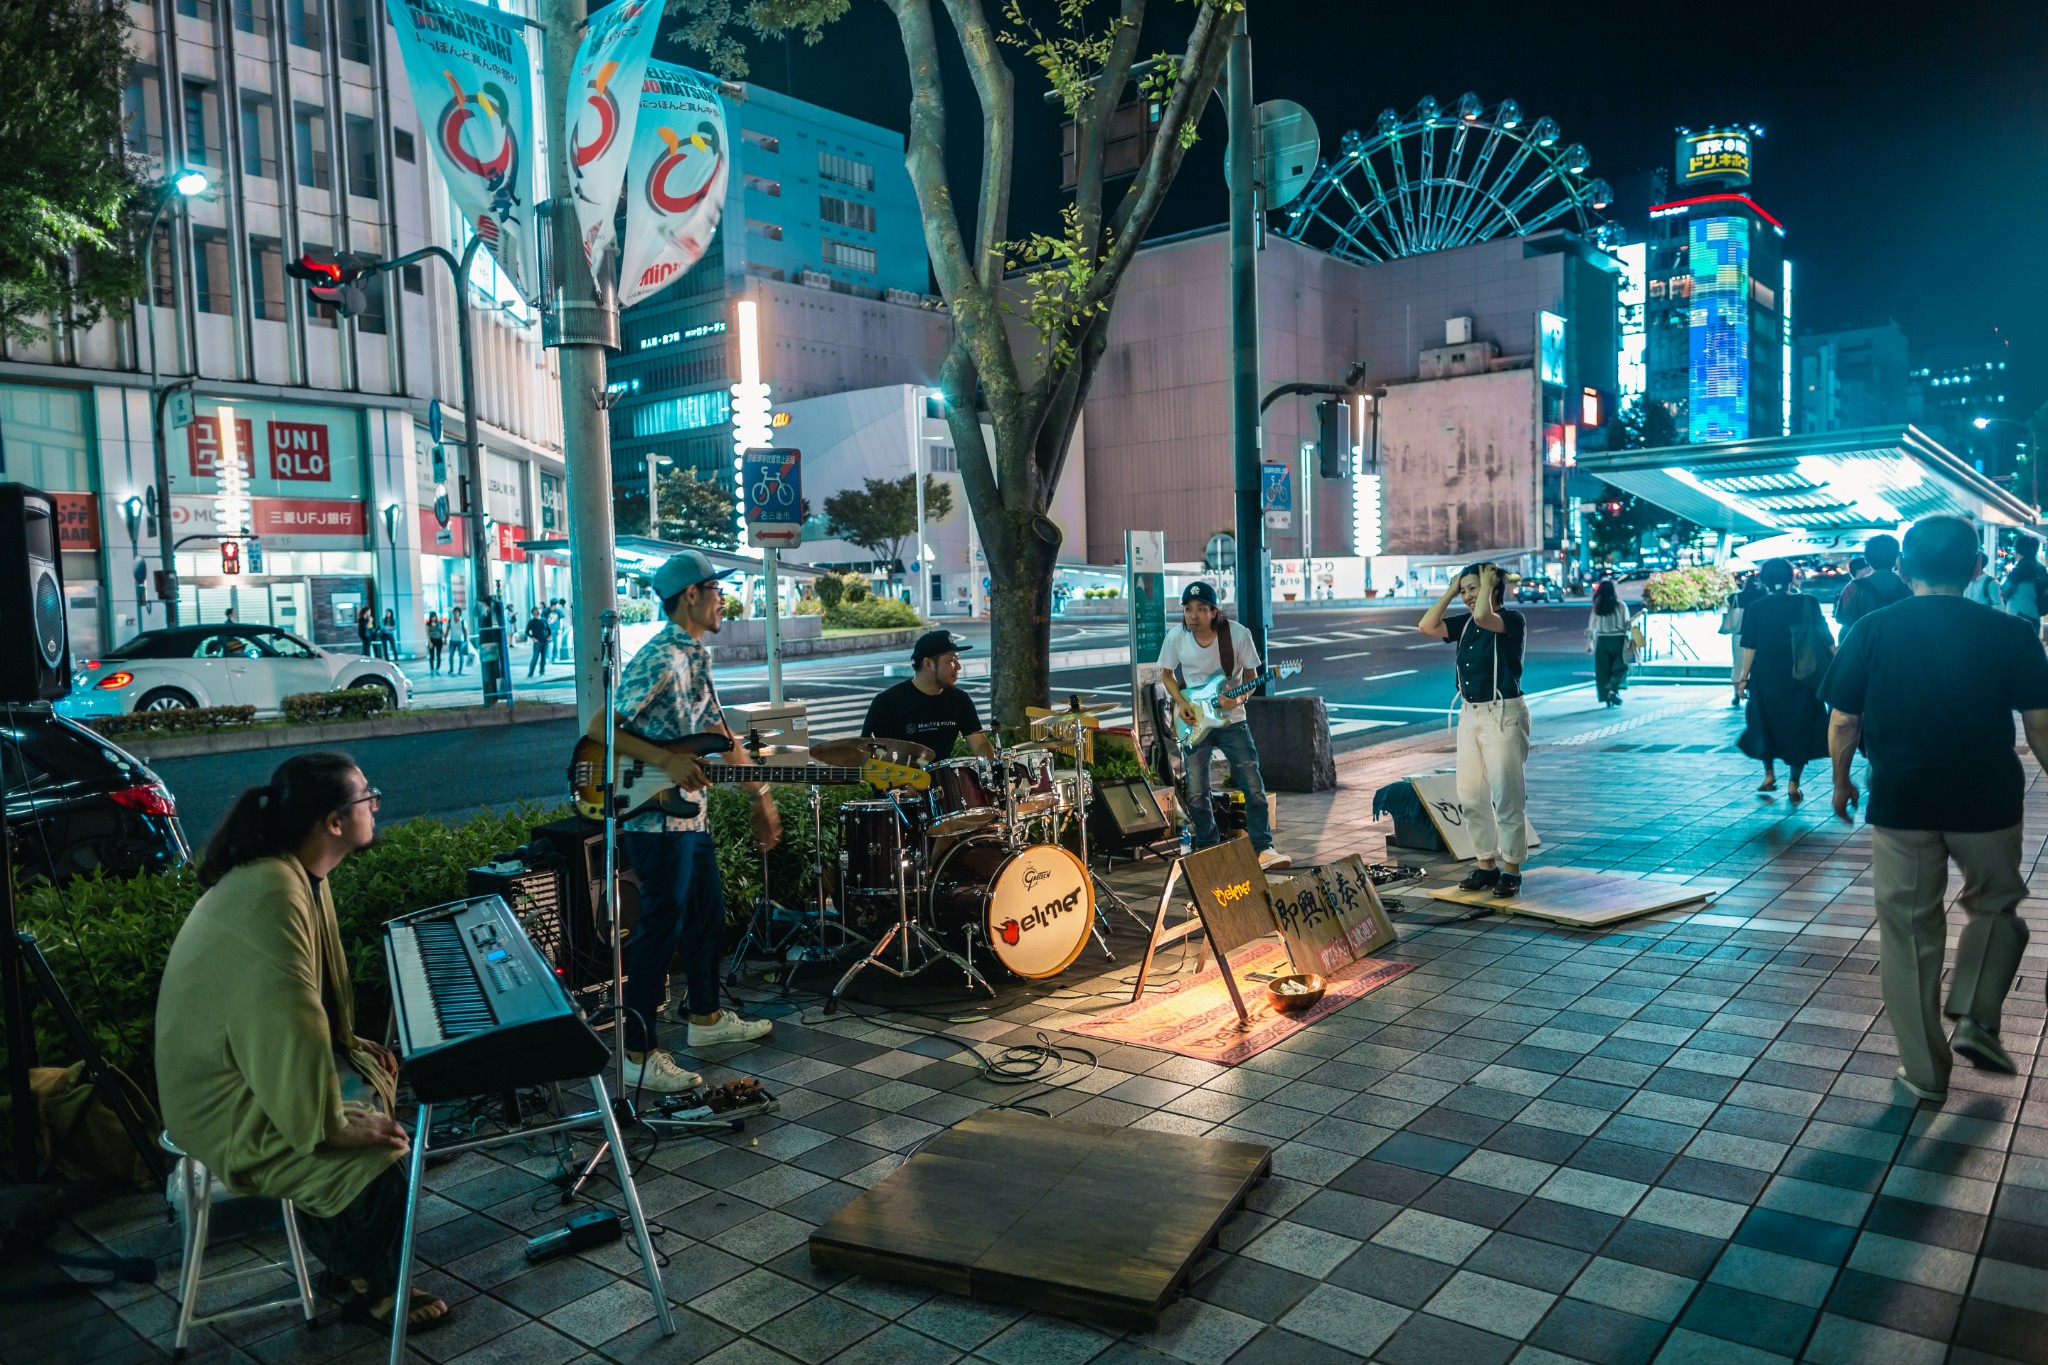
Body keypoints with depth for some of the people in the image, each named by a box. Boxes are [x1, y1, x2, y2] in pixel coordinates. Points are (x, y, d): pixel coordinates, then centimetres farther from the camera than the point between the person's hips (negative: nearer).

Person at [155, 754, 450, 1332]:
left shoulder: (299, 874, 1)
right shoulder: (272, 897, -31)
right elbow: (289, 1030, -33)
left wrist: (352, 1047, 11)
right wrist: (332, 1126, -23)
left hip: (268, 1063, 11)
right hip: (232, 1106, -10)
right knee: (376, 1160, -20)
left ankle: (348, 1245, 25)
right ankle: (371, 1284, 8)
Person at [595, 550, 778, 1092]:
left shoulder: (696, 657, 12)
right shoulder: (659, 658, -18)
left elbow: (722, 734, 18)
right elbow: (599, 728, -22)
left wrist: (760, 795, 18)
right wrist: (666, 760, -27)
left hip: (691, 812, 10)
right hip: (656, 818, -10)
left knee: (708, 914, 19)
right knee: (662, 929, -5)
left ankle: (705, 1016, 36)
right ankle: (639, 1055, 4)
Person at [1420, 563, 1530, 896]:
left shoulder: (1513, 619, -9)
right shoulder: (1464, 624, 12)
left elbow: (1483, 616, -28)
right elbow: (1426, 625, 4)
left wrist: (1488, 584, -13)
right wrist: (1450, 591, 6)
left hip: (1502, 715, -7)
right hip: (1469, 714, 7)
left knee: (1507, 797, -3)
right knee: (1471, 796, 8)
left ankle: (1511, 870, 6)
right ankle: (1486, 865, 18)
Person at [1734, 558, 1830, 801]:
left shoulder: (1756, 608, -4)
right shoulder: (1807, 604, -4)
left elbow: (1750, 647, -4)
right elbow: (1825, 640, -2)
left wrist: (1744, 677, 2)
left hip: (1766, 678, 0)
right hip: (1801, 679, 0)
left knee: (1765, 724, 19)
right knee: (1799, 727, 9)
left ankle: (1769, 775, 22)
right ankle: (1794, 785, 7)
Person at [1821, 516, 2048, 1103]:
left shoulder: (1871, 631, -6)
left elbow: (1843, 725, -3)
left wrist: (1842, 785, 12)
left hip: (1900, 805, 0)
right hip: (1988, 803, 0)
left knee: (1909, 933, 10)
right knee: (1995, 906, 27)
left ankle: (1925, 1071, 17)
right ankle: (1975, 1018, 11)